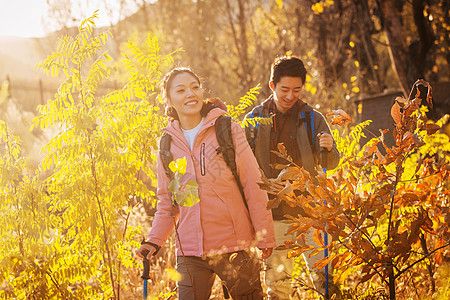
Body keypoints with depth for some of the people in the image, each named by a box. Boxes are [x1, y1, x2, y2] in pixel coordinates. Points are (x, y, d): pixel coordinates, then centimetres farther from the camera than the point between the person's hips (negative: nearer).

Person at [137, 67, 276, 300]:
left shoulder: (228, 130, 0)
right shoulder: (168, 144, 9)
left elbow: (253, 186, -1)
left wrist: (264, 235, -6)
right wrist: (155, 239, 4)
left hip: (234, 245, -2)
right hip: (190, 250, 3)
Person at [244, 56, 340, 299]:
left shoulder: (313, 119, 2)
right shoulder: (255, 120, 4)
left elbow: (330, 164, -2)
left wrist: (328, 149, -23)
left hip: (309, 212, -1)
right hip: (272, 213, 1)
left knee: (325, 276, -8)